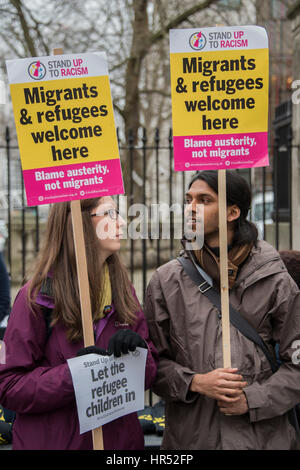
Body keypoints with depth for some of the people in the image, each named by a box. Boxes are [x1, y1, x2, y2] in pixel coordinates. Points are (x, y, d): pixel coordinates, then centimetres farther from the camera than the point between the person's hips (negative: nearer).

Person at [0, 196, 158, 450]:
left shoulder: (123, 290, 4)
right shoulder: (37, 296, -11)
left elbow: (150, 374, 3)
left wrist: (136, 350, -18)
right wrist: (73, 374, -26)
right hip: (54, 440, -5)